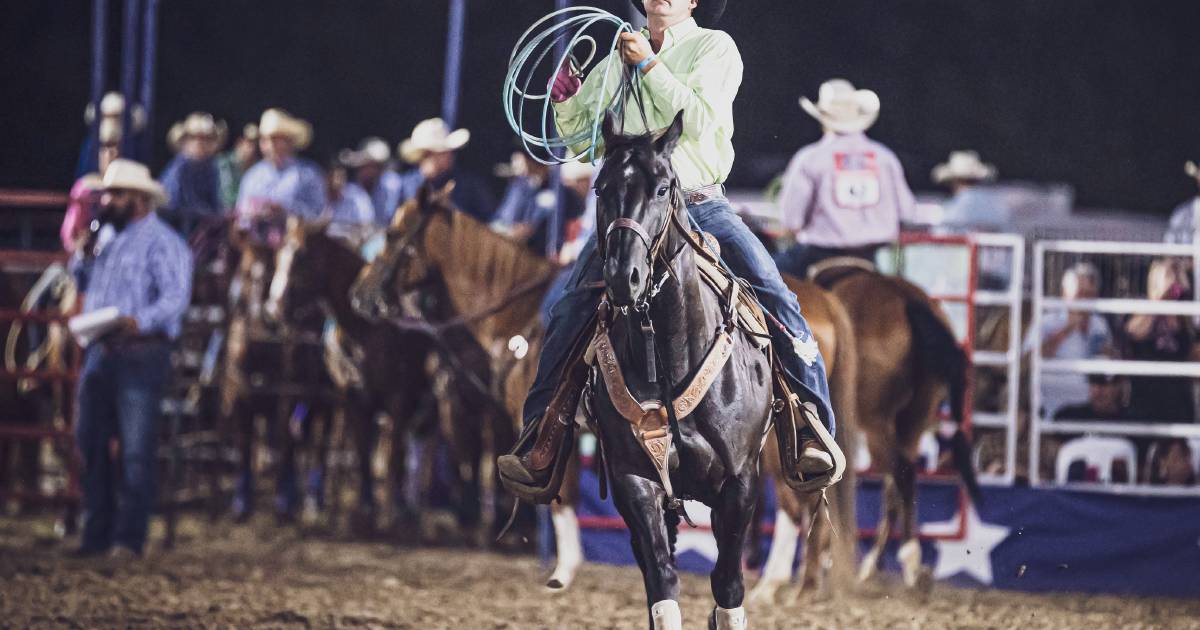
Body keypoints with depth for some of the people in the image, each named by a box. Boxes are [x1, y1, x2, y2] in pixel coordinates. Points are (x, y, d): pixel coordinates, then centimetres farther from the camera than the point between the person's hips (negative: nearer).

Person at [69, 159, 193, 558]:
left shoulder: (162, 243, -7)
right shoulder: (108, 240, 19)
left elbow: (175, 297, -18)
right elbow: (80, 281, 25)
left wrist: (138, 322, -32)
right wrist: (84, 252, 6)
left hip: (140, 354, -8)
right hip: (99, 353, 8)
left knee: (136, 447, -6)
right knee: (90, 441, 7)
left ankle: (129, 537, -3)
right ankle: (97, 532, 14)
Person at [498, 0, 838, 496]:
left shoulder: (714, 48, 2)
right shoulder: (619, 60, 14)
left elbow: (699, 118, -14)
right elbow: (578, 132, 20)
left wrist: (651, 66, -17)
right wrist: (566, 101, 0)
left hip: (700, 203, -3)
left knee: (777, 301, -18)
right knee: (569, 314, -9)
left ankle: (812, 434, -13)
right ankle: (540, 445, -4)